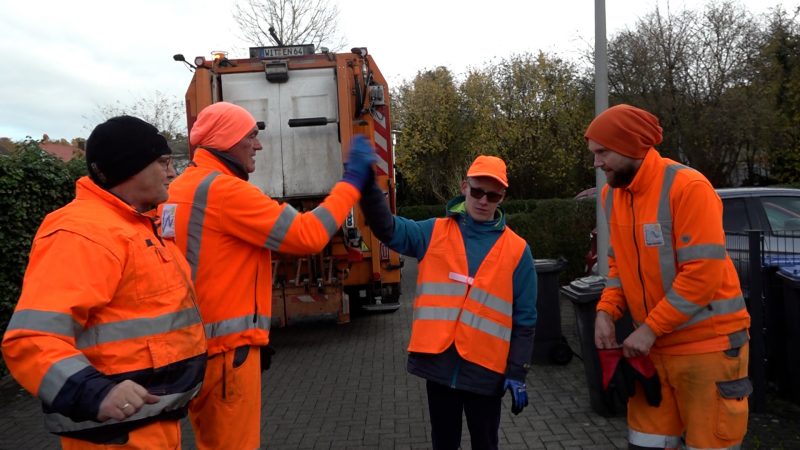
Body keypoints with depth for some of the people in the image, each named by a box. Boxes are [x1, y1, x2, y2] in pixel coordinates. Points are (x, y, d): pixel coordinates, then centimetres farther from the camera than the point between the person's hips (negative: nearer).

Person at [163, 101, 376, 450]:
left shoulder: (179, 189, 11)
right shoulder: (224, 189, -17)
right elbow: (308, 235, -19)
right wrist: (352, 179, -11)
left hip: (195, 343, 9)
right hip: (226, 346, -9)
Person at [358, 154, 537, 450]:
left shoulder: (516, 250, -1)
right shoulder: (434, 233, 2)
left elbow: (524, 318, 1)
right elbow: (388, 228, -12)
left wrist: (517, 373, -3)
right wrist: (367, 184, -28)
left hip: (485, 369, -1)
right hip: (438, 363, 1)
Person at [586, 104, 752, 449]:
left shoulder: (688, 187, -17)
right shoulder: (612, 194, 5)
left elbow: (703, 272, -21)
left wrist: (649, 329, -18)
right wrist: (606, 310, -3)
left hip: (708, 343, -6)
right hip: (653, 344, 6)